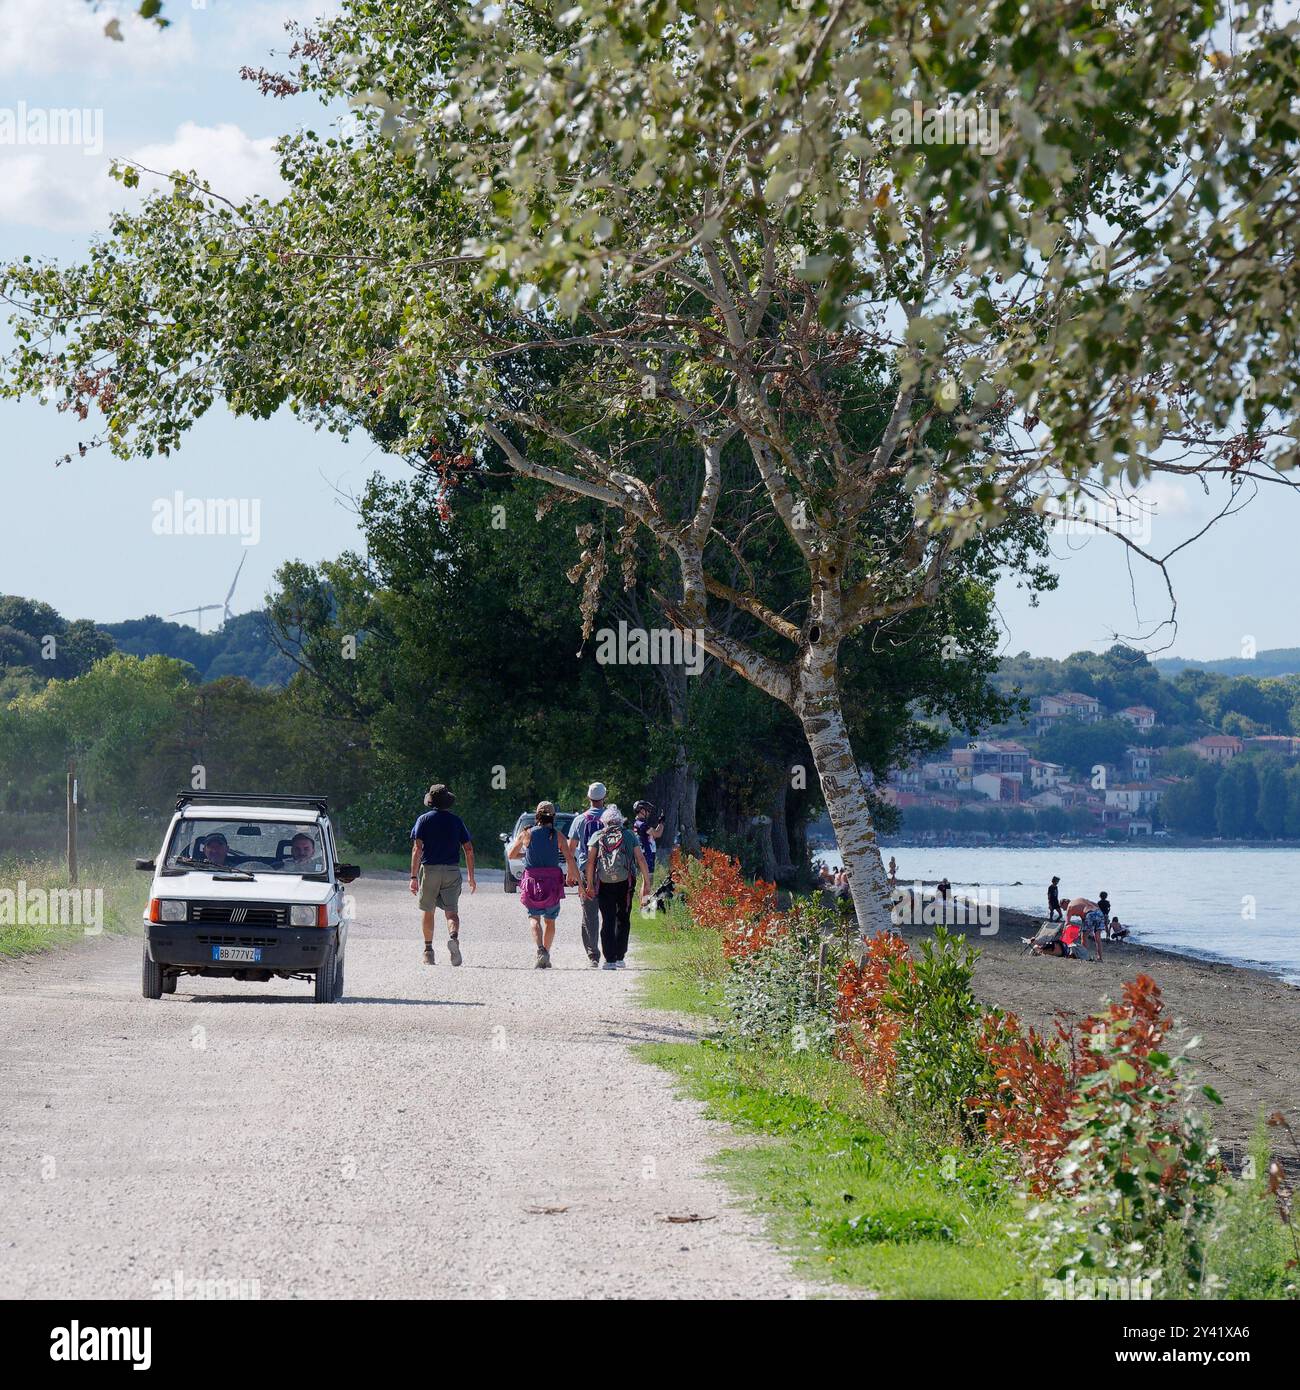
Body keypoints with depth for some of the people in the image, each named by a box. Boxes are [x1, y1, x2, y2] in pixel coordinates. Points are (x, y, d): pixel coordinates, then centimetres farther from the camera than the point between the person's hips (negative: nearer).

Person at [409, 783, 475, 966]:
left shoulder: (424, 820, 1)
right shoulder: (456, 820, 7)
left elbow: (417, 848, -8)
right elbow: (469, 849, 5)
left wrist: (414, 877, -9)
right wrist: (471, 877, 12)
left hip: (429, 869, -1)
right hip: (452, 871, 1)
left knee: (427, 911, 13)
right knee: (452, 911, -1)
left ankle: (428, 950, 15)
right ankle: (453, 936, -30)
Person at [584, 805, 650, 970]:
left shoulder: (597, 836, 6)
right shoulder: (629, 835, 8)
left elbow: (590, 861, -2)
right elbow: (641, 859, 2)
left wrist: (589, 884, 0)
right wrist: (646, 883, 5)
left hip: (604, 883, -1)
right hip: (625, 882, 1)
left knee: (607, 921, 2)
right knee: (623, 919, 14)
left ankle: (610, 960, -5)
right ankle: (620, 957, 13)